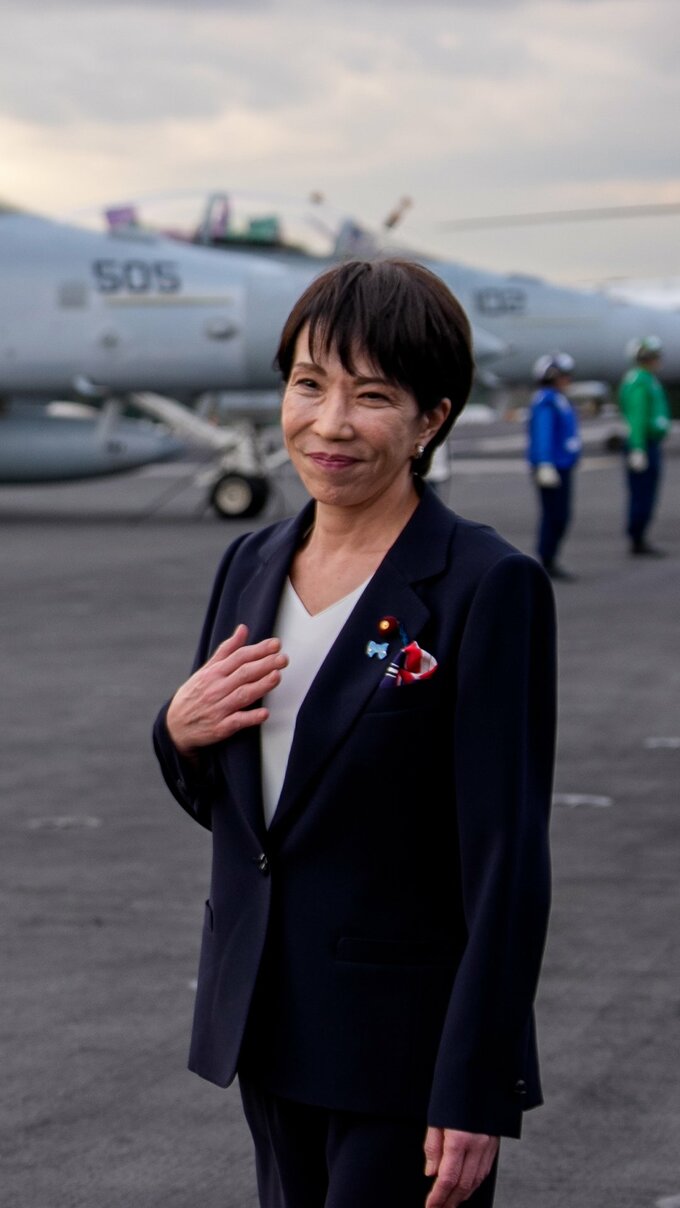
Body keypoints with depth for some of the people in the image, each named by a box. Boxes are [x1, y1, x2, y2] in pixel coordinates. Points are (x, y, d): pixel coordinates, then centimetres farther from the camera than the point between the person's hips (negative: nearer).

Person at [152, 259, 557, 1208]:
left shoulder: (489, 587, -13)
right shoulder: (252, 563, 8)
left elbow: (509, 862, -15)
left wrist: (474, 1096, -18)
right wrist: (179, 732, -6)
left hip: (407, 1050, -6)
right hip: (271, 1027, 6)